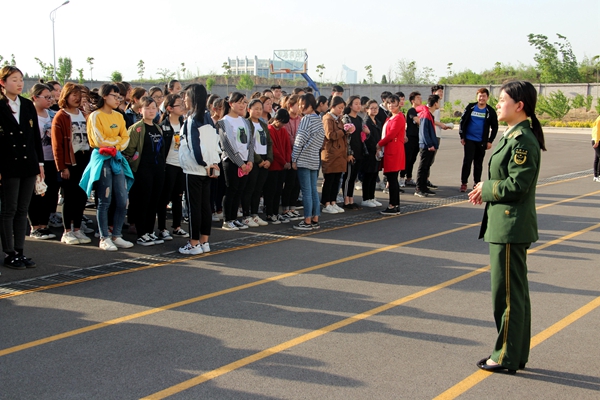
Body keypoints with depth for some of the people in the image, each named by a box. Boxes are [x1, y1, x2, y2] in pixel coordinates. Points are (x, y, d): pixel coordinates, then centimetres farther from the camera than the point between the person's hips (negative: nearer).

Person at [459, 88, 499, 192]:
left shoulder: (490, 111, 1)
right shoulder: (470, 107, 0)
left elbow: (494, 127, 6)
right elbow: (462, 122, 3)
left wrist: (490, 141, -1)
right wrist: (462, 136, -1)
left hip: (482, 141, 1)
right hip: (469, 139, -1)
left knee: (478, 163, 9)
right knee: (467, 161, -6)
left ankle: (477, 183, 19)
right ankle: (463, 183, -1)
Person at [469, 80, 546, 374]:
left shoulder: (523, 141, -19)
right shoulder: (511, 136, 12)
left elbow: (516, 185, -24)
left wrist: (486, 188, -10)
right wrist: (486, 191, 3)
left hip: (511, 227, -11)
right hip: (503, 224, 11)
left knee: (508, 293, 0)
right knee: (513, 292, 17)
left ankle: (507, 357, 12)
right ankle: (516, 353, 29)